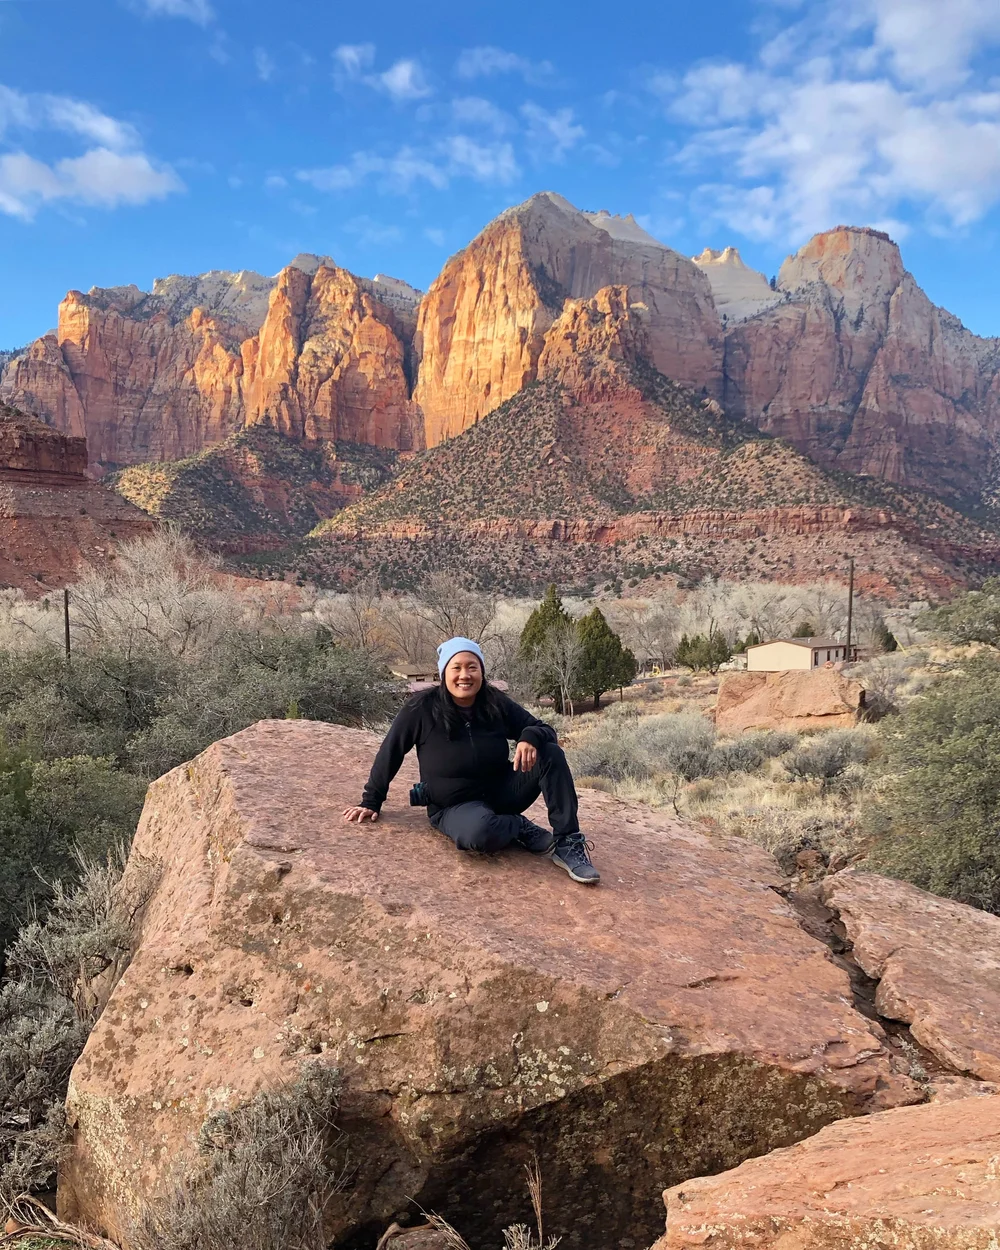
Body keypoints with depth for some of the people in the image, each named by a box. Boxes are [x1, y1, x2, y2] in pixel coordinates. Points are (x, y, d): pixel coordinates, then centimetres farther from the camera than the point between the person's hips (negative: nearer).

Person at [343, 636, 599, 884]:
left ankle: (567, 844, -16)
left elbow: (545, 730, -4)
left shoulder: (497, 704, -7)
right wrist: (371, 801, 1)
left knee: (550, 752, -20)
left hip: (501, 791, 4)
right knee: (479, 832, -40)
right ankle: (521, 828, -7)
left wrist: (530, 738, -28)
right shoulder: (422, 708, -15)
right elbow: (390, 753, -5)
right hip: (455, 806, -4)